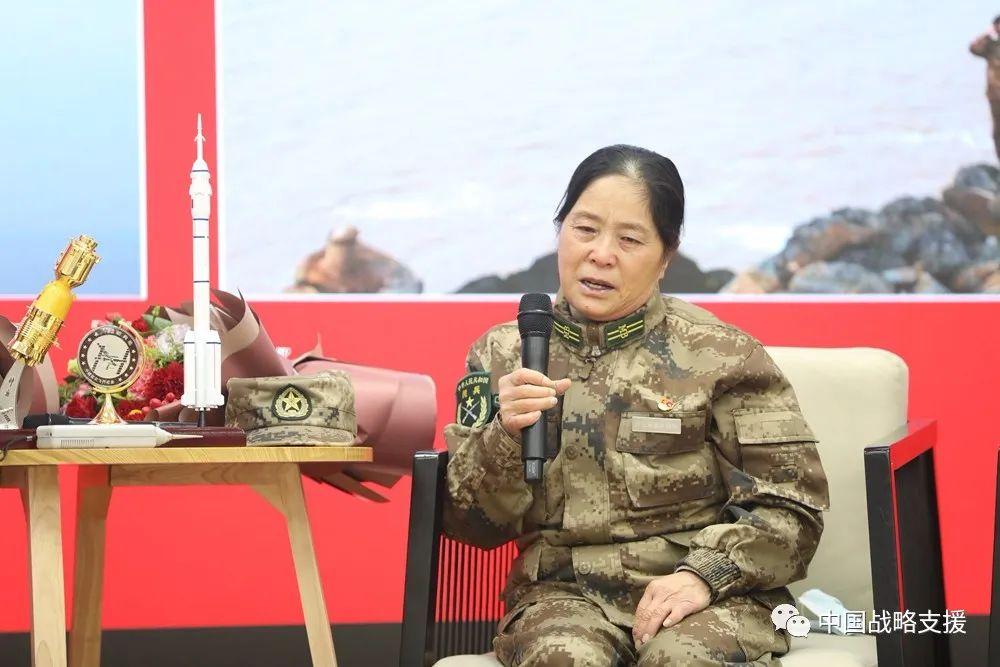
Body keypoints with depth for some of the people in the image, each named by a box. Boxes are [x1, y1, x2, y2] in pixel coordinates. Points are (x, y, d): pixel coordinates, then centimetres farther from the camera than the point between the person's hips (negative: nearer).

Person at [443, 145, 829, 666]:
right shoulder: (501, 356, 10)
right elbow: (470, 526, 8)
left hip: (705, 595, -1)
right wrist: (505, 438, -11)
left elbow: (790, 504, 1)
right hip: (563, 592, 1)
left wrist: (705, 575, -15)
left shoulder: (720, 354, 3)